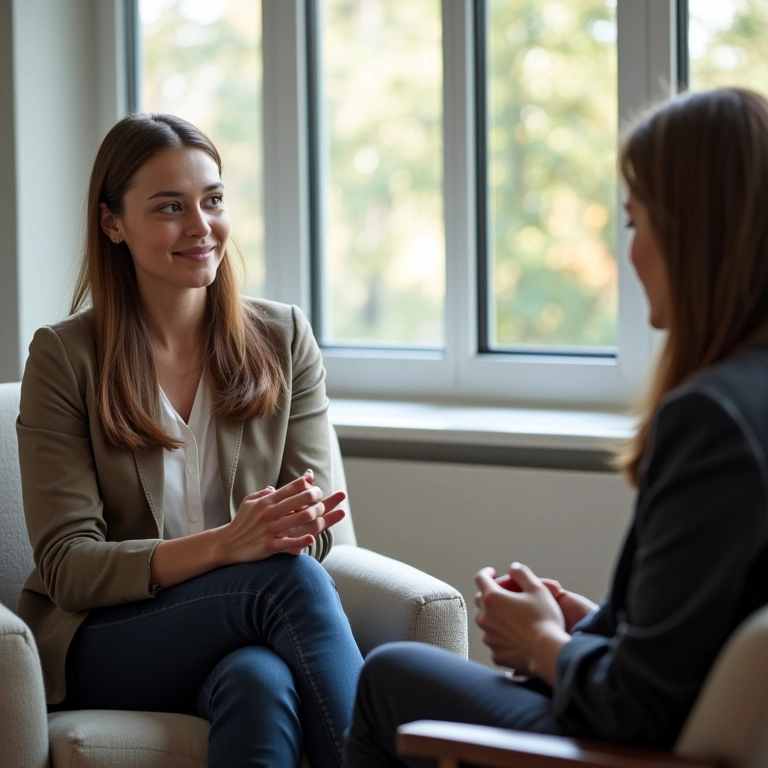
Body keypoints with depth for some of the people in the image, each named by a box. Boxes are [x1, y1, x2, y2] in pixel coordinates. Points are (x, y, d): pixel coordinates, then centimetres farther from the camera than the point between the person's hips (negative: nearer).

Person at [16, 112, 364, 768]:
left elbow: (312, 537, 7)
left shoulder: (283, 338, 8)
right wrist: (225, 545, -24)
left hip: (241, 644, 2)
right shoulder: (65, 358, -2)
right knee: (291, 579, -31)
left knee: (262, 679, -37)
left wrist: (301, 525, -20)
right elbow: (67, 566, -8)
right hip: (101, 652, -2)